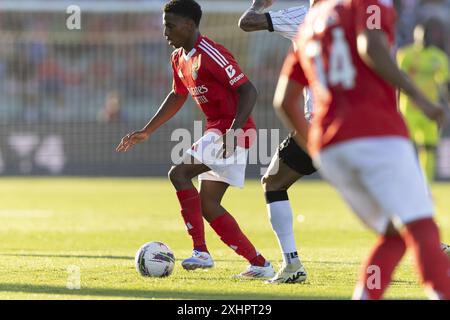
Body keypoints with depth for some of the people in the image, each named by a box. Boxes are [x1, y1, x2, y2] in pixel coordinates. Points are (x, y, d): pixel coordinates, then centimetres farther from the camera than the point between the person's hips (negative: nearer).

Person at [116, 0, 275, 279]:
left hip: (234, 132, -10)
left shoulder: (212, 55, -18)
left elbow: (248, 91, -21)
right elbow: (178, 96, 27)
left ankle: (201, 252, -18)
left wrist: (234, 130, -32)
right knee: (208, 204, 7)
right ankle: (260, 264, 12)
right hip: (216, 130, 10)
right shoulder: (179, 58, 12)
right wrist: (146, 132, 25)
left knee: (178, 173, -20)